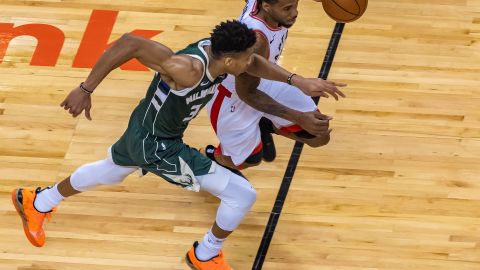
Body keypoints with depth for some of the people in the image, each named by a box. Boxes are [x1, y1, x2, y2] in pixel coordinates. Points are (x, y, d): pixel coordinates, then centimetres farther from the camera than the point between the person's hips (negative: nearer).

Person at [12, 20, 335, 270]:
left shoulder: (216, 48, -16)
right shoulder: (189, 69, -40)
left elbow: (255, 62, 4)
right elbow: (130, 43, -42)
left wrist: (296, 80, -8)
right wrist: (86, 89, -36)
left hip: (143, 131, 9)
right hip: (156, 145, -9)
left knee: (109, 172, 38)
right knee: (243, 194, -7)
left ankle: (36, 203, 59)